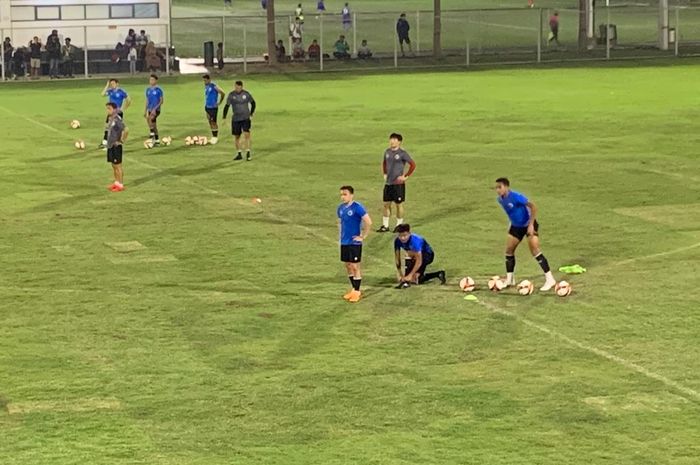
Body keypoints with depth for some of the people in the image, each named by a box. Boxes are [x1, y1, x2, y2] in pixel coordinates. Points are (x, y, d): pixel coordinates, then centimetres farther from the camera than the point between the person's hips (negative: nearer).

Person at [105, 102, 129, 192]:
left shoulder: (117, 119, -19)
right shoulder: (110, 119, 8)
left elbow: (126, 130, -29)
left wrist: (121, 141, -19)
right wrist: (109, 142, 15)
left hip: (116, 147, -9)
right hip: (110, 146, 9)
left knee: (117, 165, -1)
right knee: (113, 165, 15)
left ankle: (120, 185, 6)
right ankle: (116, 182, 25)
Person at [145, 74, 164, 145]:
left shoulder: (158, 90, -7)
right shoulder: (148, 90, 10)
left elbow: (161, 101, -9)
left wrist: (155, 108, -18)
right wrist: (145, 110, 15)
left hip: (156, 110, -6)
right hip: (150, 110, 7)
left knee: (149, 119, -30)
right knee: (153, 125, 10)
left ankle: (152, 134, -20)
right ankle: (157, 139, 19)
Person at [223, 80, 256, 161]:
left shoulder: (246, 94, -4)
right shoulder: (231, 95, -3)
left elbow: (253, 103, 11)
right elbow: (227, 106, 4)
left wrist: (251, 114, 9)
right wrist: (224, 118, 0)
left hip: (246, 118, -2)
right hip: (235, 119, 2)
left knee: (246, 134, -17)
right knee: (236, 136, 7)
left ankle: (248, 154, -15)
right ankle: (239, 154, 21)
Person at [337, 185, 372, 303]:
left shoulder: (357, 207, -16)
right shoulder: (341, 208, 6)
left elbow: (368, 222, -19)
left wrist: (363, 236, -15)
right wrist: (341, 236, 12)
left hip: (355, 242, -7)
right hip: (344, 242, 7)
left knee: (355, 266, -1)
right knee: (348, 266, 13)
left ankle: (357, 291, 8)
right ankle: (354, 289, 25)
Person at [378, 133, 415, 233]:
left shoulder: (402, 153, -11)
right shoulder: (387, 152, 7)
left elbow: (413, 165, -11)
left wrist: (405, 176, -11)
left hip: (398, 183, -6)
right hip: (388, 183, 6)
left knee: (399, 204, 4)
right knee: (386, 204, 7)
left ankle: (399, 225, 15)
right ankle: (385, 226, 15)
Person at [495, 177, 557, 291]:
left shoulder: (516, 197, -28)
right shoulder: (500, 200, -4)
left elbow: (533, 207, -26)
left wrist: (531, 225, -28)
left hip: (528, 225, -8)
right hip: (516, 226, 8)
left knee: (535, 251, -15)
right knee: (509, 250, 7)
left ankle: (550, 279, -10)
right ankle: (509, 279, 21)